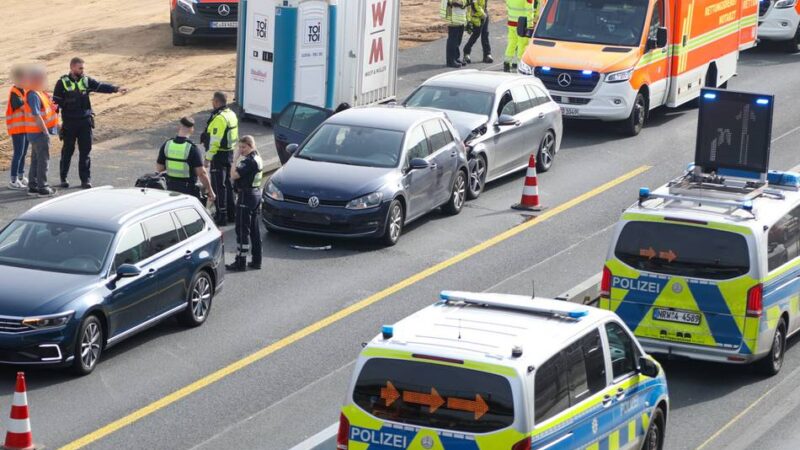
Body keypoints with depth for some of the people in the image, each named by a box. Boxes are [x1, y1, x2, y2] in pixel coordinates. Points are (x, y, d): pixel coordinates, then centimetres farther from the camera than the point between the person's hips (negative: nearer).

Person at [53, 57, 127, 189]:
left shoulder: (86, 80, 7)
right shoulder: (62, 83, -2)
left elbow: (101, 86, -4)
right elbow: (56, 102, -2)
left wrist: (116, 89, -20)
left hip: (85, 121, 3)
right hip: (69, 122, -3)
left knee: (85, 151, 2)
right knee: (68, 151, 6)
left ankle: (85, 179, 7)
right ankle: (63, 178, 18)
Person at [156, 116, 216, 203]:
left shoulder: (166, 145, -4)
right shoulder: (192, 148, -17)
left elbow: (159, 168, 2)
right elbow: (201, 173, -17)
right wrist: (210, 191, -8)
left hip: (171, 187, 4)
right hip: (188, 189, -4)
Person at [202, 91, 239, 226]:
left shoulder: (219, 118, -21)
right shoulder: (231, 114, 9)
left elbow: (214, 140, -23)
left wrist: (208, 157, -18)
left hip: (219, 155, -9)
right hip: (230, 153, 10)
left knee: (218, 186, -4)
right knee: (228, 183, 18)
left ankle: (222, 216, -2)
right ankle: (231, 213, 25)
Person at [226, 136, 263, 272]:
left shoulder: (249, 161, -20)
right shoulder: (258, 158, 10)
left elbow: (234, 175, -24)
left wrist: (236, 159, -17)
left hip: (246, 195, -10)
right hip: (256, 193, 10)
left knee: (242, 230, -5)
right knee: (255, 229, 13)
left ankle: (240, 262, -2)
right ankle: (256, 261, 18)